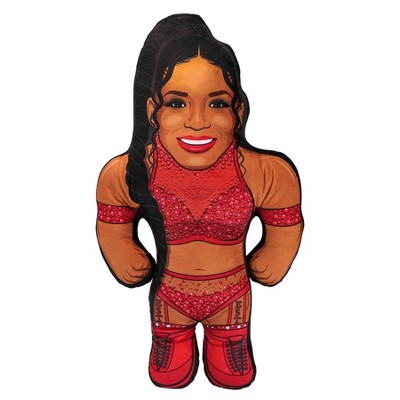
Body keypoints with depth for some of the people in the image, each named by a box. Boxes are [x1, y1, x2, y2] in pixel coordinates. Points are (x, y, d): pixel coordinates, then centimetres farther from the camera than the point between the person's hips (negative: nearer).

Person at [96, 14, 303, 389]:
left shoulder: (270, 174, -28)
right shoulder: (122, 174, -26)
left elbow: (285, 232, -7)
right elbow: (115, 234, -4)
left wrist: (262, 271, 7)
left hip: (232, 296, 0)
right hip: (168, 296, 1)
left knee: (236, 377, 28)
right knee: (167, 377, 28)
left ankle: (222, 336, 58)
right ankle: (179, 339, 59)